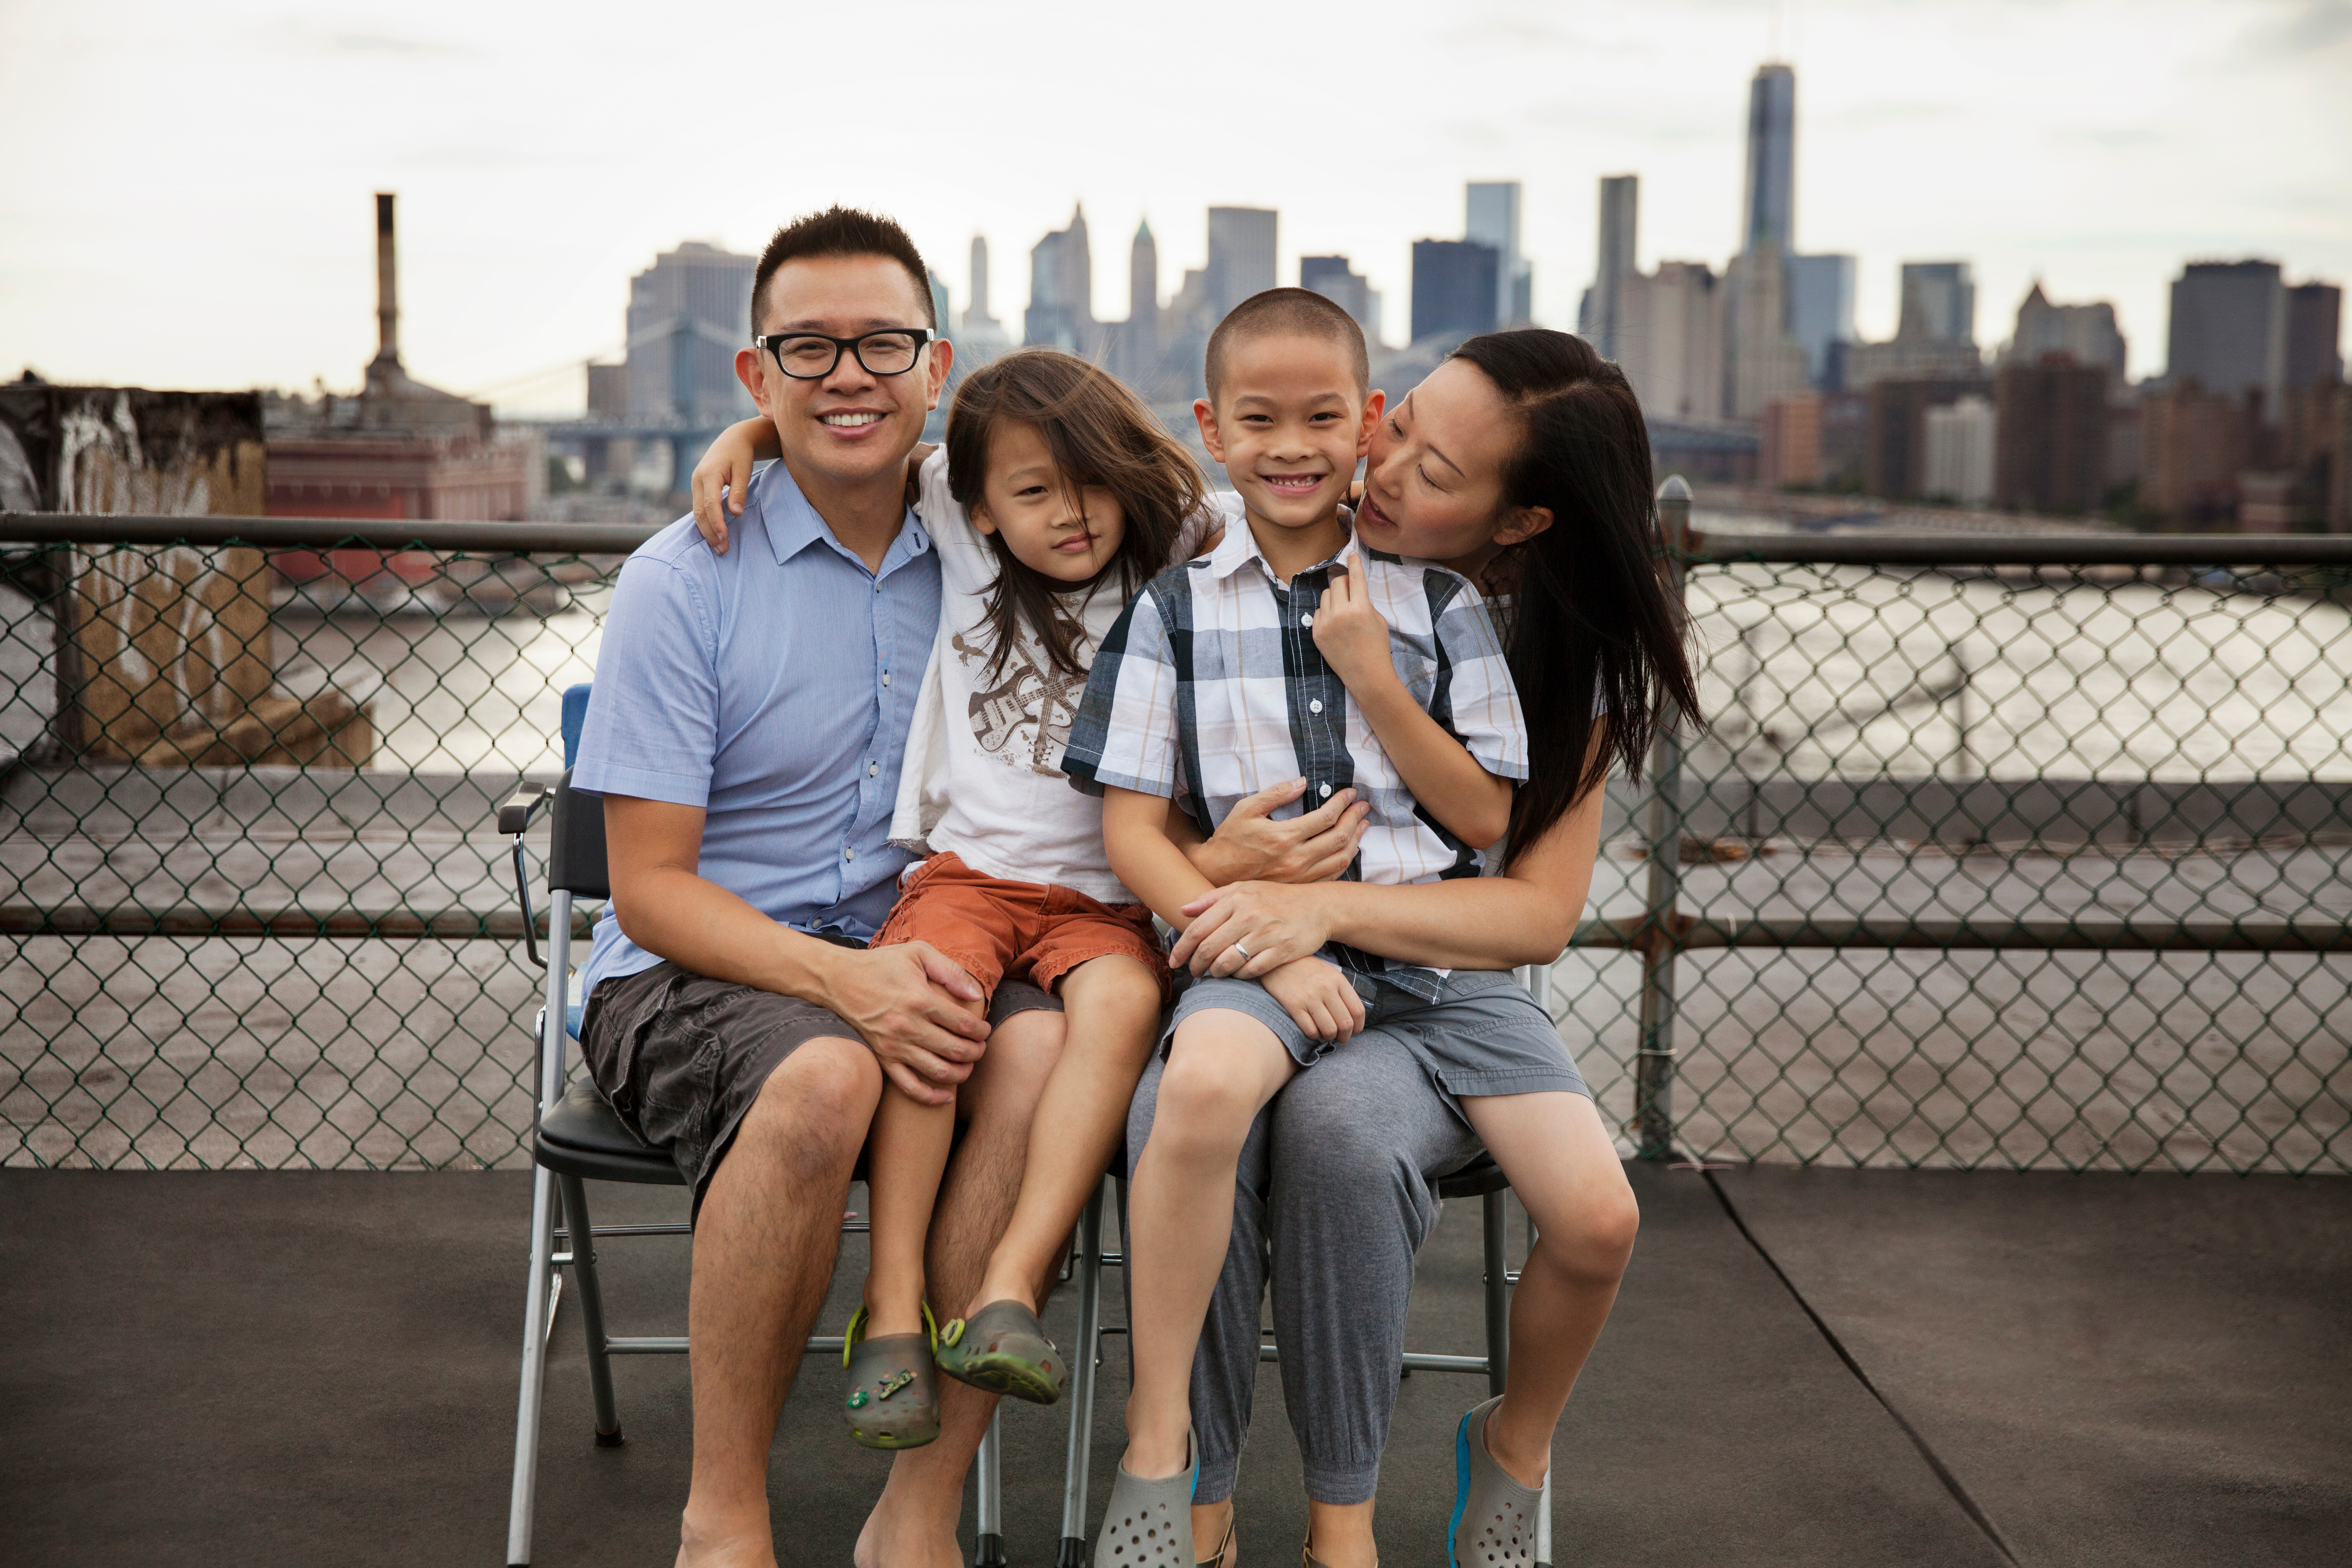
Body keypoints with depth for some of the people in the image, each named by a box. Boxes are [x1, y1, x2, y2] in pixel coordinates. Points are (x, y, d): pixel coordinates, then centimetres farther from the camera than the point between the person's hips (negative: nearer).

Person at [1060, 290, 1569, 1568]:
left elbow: (1486, 818, 7)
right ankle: (1159, 1440, -18)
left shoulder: (1438, 600, 11)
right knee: (1204, 1082, -38)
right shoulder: (1174, 608, 7)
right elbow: (1132, 830, 2)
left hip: (1438, 946, 2)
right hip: (1255, 942, -2)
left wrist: (1370, 674, -4)